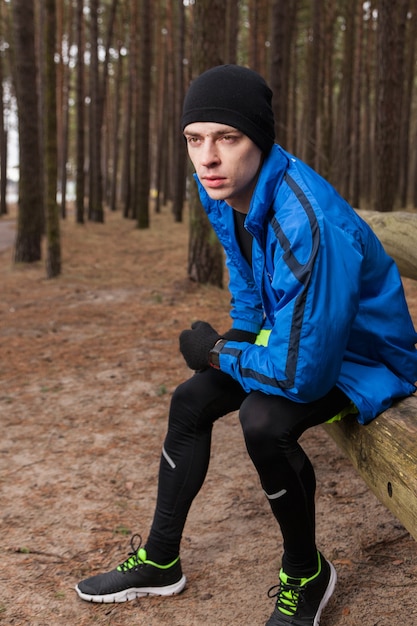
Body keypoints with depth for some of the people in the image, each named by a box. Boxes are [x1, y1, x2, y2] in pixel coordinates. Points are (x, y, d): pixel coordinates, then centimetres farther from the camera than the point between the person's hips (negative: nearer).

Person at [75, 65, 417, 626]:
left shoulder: (309, 227, -39)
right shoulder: (222, 189, -10)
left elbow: (301, 374, -35)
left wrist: (218, 353, -20)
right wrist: (238, 339, 0)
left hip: (365, 355, -9)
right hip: (290, 336, 9)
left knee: (264, 421, -33)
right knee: (190, 402, 9)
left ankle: (307, 575, -5)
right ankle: (160, 562, 24)